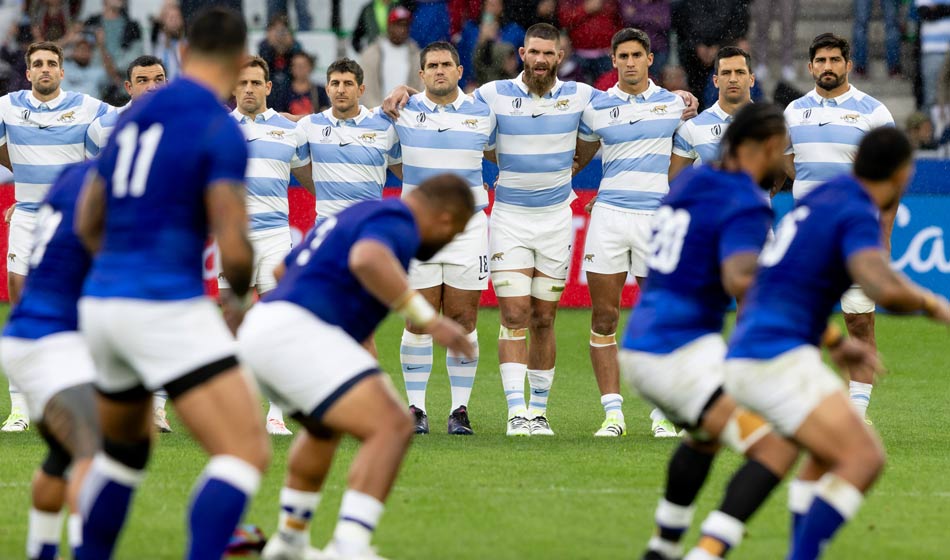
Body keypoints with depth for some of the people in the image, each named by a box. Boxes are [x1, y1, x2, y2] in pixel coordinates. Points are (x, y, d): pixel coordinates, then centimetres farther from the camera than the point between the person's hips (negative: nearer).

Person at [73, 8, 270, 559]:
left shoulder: (137, 116, 16)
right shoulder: (222, 130, -9)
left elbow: (88, 224, 24)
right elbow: (234, 248, -14)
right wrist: (242, 293, 8)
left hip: (102, 302, 8)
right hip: (166, 308, -8)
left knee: (124, 448, 30)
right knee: (248, 452, -11)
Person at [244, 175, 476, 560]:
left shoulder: (358, 214, 26)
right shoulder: (397, 222, -5)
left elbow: (285, 268, 40)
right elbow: (368, 259, -30)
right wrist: (428, 319, -28)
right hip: (294, 331, -10)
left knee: (326, 426, 35)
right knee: (391, 427, -18)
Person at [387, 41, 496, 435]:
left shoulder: (482, 114, 4)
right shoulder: (403, 111, 2)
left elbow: (497, 148, 24)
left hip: (468, 227, 0)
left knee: (463, 321, 0)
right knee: (419, 321, -3)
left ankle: (460, 409, 5)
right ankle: (416, 407, 3)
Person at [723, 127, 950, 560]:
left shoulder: (819, 200, 18)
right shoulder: (857, 215, -11)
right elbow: (885, 289, -30)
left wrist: (837, 344, 32)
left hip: (746, 359, 10)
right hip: (778, 361, -10)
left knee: (831, 454, 26)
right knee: (865, 460, -13)